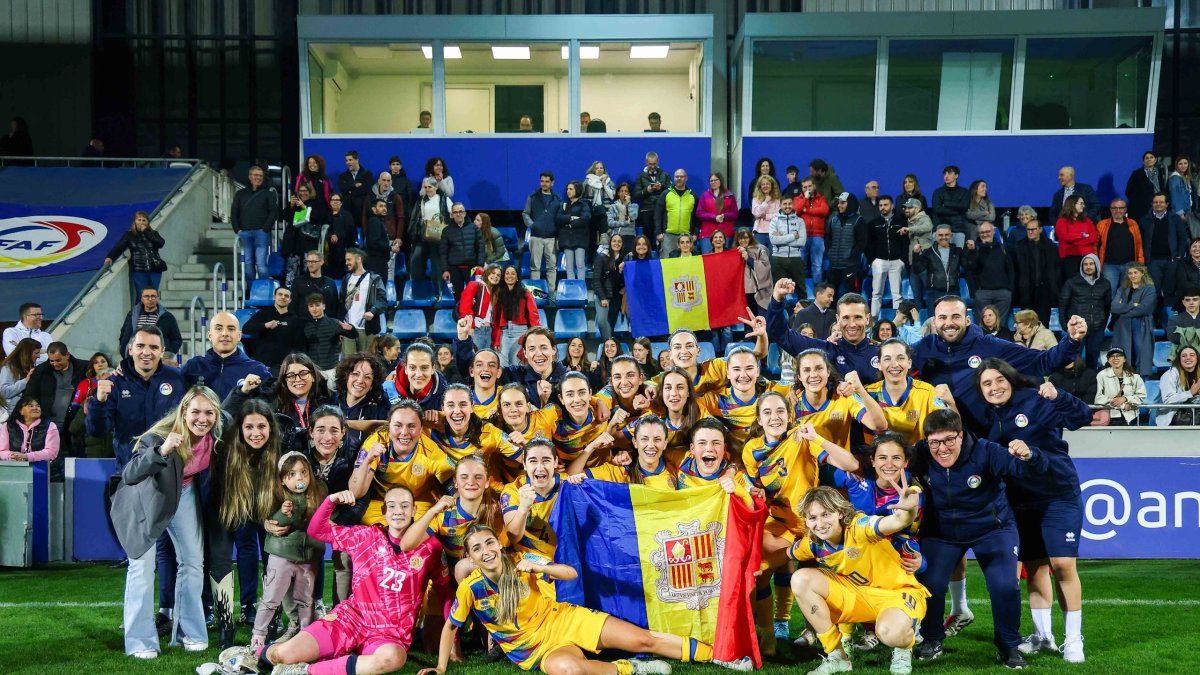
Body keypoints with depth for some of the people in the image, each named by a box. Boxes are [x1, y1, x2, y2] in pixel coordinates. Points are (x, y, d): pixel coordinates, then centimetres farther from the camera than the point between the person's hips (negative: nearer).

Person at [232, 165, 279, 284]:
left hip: (261, 233, -3)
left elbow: (274, 212, -1)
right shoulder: (241, 193, 16)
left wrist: (265, 229, -10)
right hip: (245, 233, 3)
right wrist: (237, 229, 2)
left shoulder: (269, 192, 7)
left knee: (261, 263, -10)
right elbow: (234, 213, 15)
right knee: (248, 264, 4)